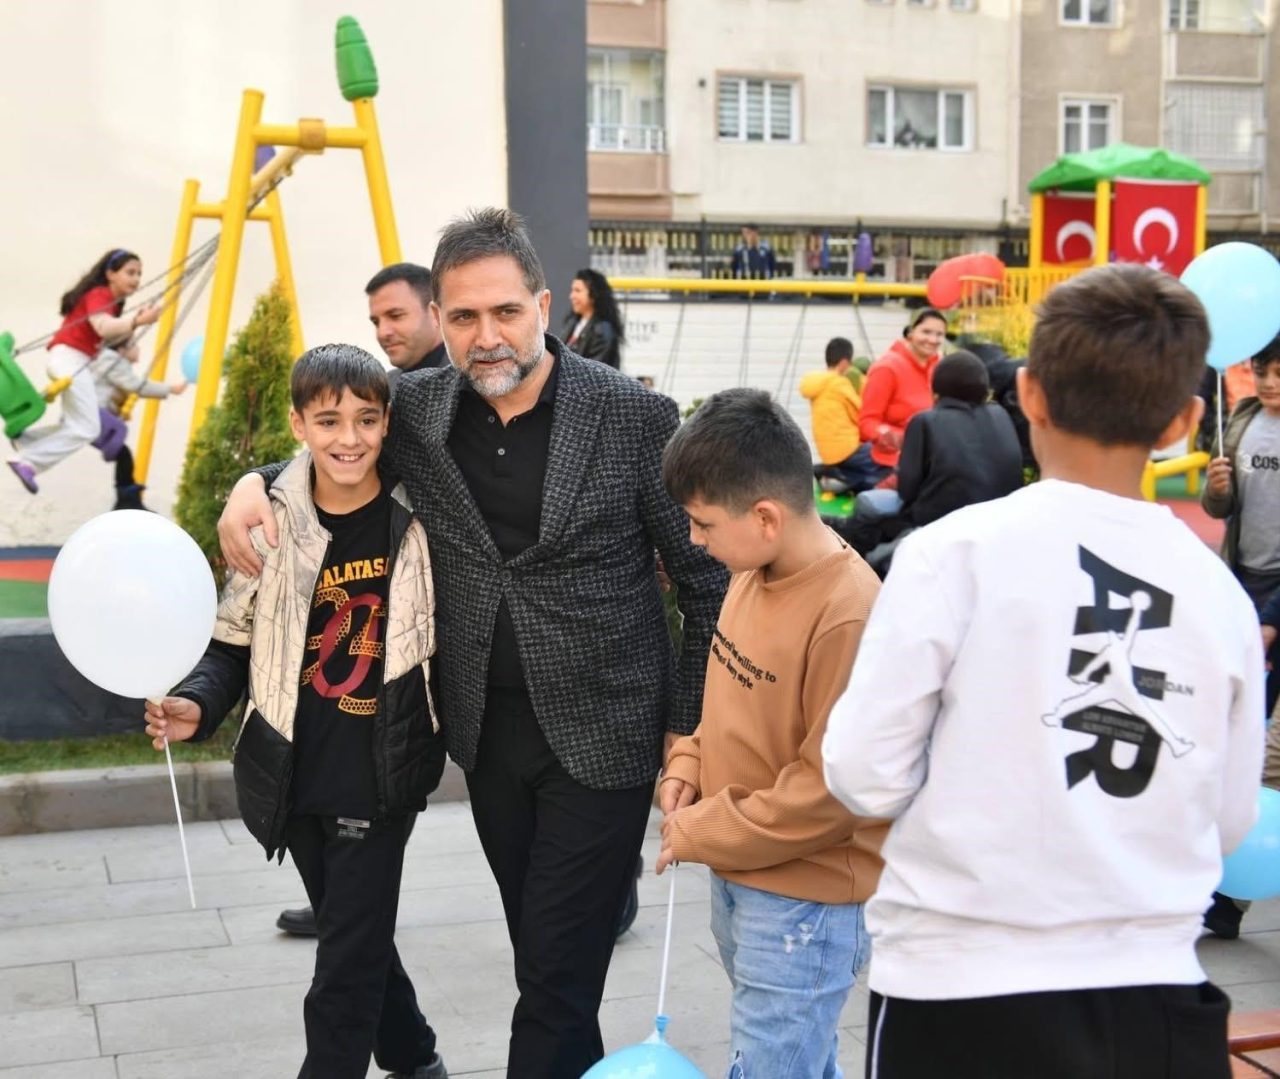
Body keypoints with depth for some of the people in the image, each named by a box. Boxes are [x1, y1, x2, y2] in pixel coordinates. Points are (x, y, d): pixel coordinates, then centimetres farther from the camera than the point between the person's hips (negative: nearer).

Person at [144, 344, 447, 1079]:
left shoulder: (417, 517, -8)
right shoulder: (272, 524, -4)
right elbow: (235, 642, 2)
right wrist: (197, 705, -15)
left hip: (381, 776, -3)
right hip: (296, 778, 3)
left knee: (347, 962, 0)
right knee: (359, 937, 20)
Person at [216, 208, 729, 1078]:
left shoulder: (634, 415, -12)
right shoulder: (415, 410, -2)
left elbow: (707, 577, -6)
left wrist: (689, 727, -7)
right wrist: (257, 483, -2)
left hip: (602, 735, -4)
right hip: (489, 735, 4)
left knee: (557, 978, -1)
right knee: (544, 967, 18)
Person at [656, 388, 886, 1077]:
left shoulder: (848, 615, -26)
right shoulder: (752, 572, 1)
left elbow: (828, 793, -23)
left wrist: (697, 834, -15)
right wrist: (689, 763, 2)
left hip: (804, 903, -8)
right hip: (736, 878, 8)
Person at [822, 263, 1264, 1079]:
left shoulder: (958, 550, -11)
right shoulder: (1223, 595, 0)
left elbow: (866, 776, -11)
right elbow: (1230, 821, 8)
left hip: (963, 992, -2)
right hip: (1156, 998, 3)